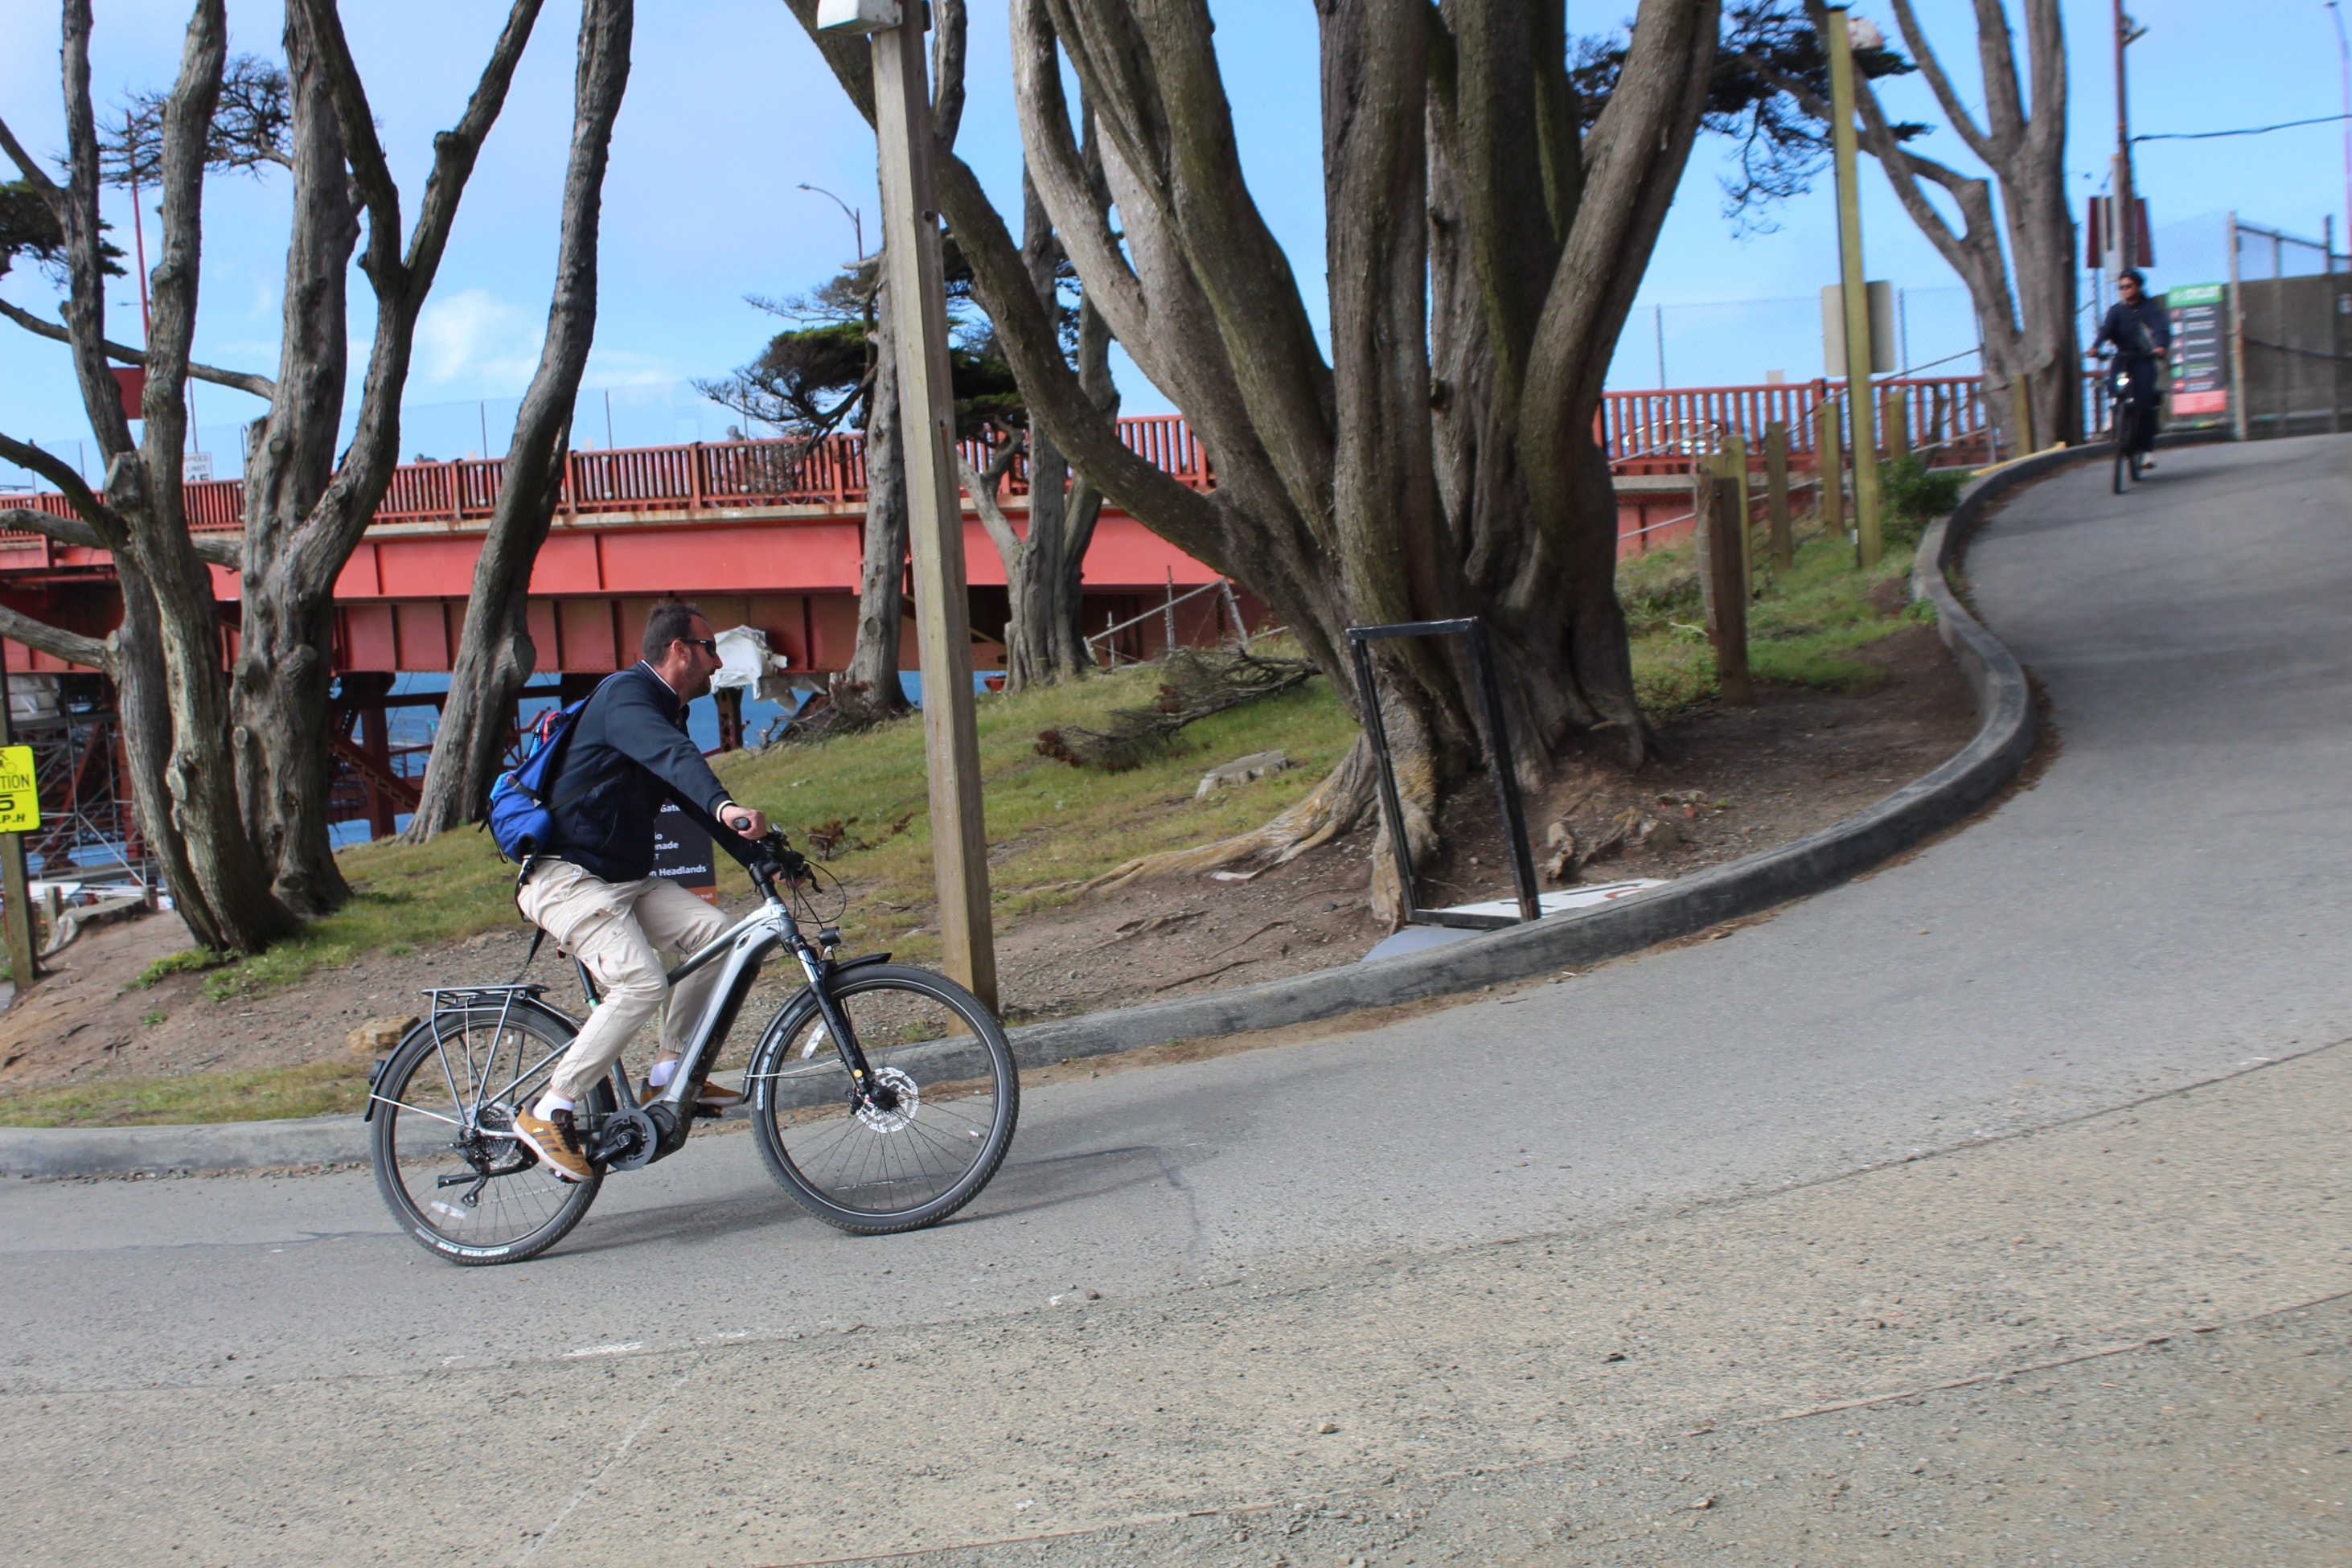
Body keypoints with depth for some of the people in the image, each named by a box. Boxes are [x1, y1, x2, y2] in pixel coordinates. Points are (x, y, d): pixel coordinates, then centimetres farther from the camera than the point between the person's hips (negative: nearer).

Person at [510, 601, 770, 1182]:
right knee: (641, 983, -25)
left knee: (715, 930, -8)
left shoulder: (665, 712, 18)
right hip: (567, 877, -9)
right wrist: (727, 807, -53)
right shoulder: (626, 696, -14)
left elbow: (691, 796, 21)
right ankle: (549, 1113, -16)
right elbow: (674, 757, -36)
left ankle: (669, 1074, 2)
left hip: (622, 877, 9)